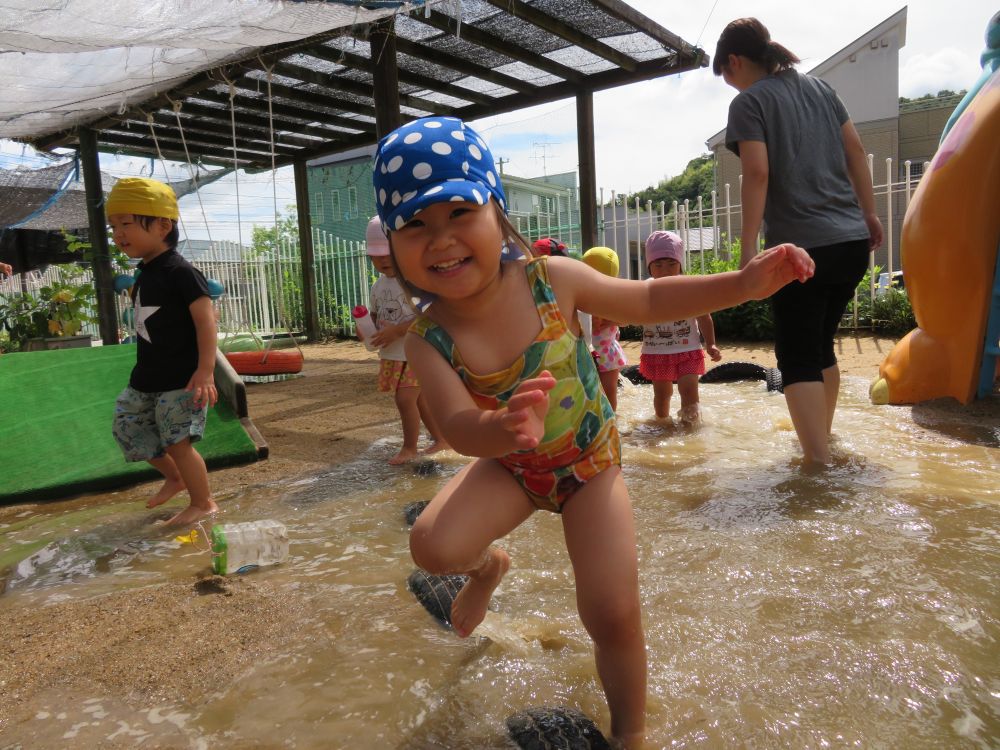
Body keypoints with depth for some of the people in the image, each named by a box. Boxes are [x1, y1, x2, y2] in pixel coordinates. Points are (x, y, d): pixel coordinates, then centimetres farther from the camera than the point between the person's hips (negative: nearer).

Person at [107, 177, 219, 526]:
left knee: (177, 442, -4)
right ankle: (174, 477, 39)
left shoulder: (180, 272, -18)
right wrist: (145, 368, 23)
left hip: (181, 379, -9)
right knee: (130, 431, 17)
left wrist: (206, 370, -29)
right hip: (147, 377, 9)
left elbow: (205, 318, -23)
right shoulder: (144, 274, 10)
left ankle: (203, 503, 15)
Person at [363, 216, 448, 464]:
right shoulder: (378, 286, 8)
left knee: (405, 398, -11)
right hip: (390, 353, 8)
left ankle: (409, 447, 8)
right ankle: (440, 438, 31)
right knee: (419, 397, 16)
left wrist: (397, 330, -26)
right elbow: (376, 314, 21)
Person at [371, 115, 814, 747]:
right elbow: (457, 426, -33)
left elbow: (649, 299, -6)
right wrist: (505, 427, -57)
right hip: (509, 465, 1)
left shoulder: (550, 279, -20)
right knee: (434, 546, -23)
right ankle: (490, 565, 17)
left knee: (614, 616, -10)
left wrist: (744, 283, -15)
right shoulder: (429, 337, -21)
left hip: (589, 460, 0)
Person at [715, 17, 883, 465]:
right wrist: (870, 213, 19)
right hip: (853, 242, 7)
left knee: (798, 358, -1)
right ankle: (822, 438, 33)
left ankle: (818, 461, -8)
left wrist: (748, 247, -16)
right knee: (821, 345, 21)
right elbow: (856, 150, 14)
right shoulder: (818, 86, 16)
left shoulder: (749, 102, -4)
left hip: (801, 247, -7)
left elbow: (758, 173, -15)